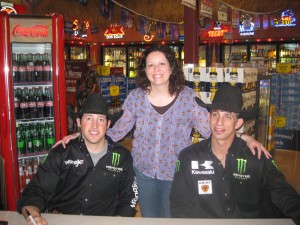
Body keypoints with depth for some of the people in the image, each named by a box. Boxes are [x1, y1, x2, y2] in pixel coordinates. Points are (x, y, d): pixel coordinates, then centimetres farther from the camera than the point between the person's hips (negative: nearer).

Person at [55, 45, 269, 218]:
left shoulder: (188, 97, -11)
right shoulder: (136, 97, -7)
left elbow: (210, 129, -12)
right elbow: (117, 131, -2)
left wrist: (243, 137, -25)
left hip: (176, 173, -1)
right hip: (144, 171, 2)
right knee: (149, 218, 21)